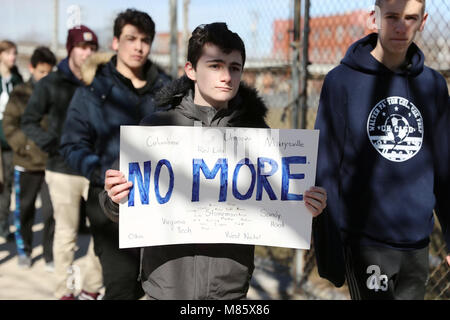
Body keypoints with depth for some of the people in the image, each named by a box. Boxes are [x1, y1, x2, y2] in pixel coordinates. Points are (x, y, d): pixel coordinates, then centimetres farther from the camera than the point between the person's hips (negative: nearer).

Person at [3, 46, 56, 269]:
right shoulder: (20, 94, 1)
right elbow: (9, 125, -1)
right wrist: (25, 146, -12)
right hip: (26, 164, 1)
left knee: (52, 211, -3)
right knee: (24, 209, 13)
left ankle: (51, 255, 12)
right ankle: (24, 251, 32)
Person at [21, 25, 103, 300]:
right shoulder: (51, 85, -2)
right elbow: (29, 121, 3)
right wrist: (52, 144, -11)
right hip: (63, 171, -2)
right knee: (66, 233, 6)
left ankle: (92, 288, 20)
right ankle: (65, 291, 19)